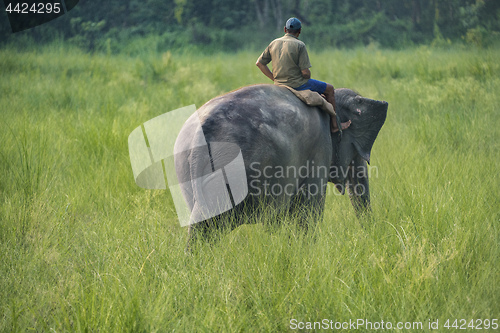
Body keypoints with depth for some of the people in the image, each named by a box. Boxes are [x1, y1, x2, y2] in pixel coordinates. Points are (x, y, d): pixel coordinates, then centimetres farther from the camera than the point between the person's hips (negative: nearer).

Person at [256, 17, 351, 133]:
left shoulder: (274, 43, 2)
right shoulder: (299, 45, -15)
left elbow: (259, 63, 7)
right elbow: (306, 72, -19)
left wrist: (274, 79, 12)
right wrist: (307, 80, 5)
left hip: (279, 84, 7)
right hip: (298, 85, -7)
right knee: (330, 89, 15)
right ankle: (334, 125, 20)